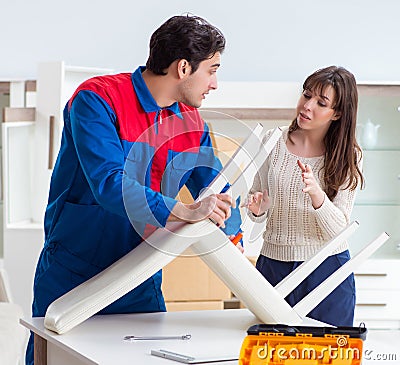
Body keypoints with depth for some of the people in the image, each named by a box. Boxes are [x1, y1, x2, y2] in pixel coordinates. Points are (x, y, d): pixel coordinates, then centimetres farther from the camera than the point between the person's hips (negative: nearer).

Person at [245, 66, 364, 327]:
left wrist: (317, 194, -27)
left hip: (327, 268, -1)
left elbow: (338, 230, -10)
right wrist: (257, 209, -14)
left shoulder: (349, 157, -4)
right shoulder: (274, 142, 0)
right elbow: (258, 204, 9)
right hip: (273, 264, 2)